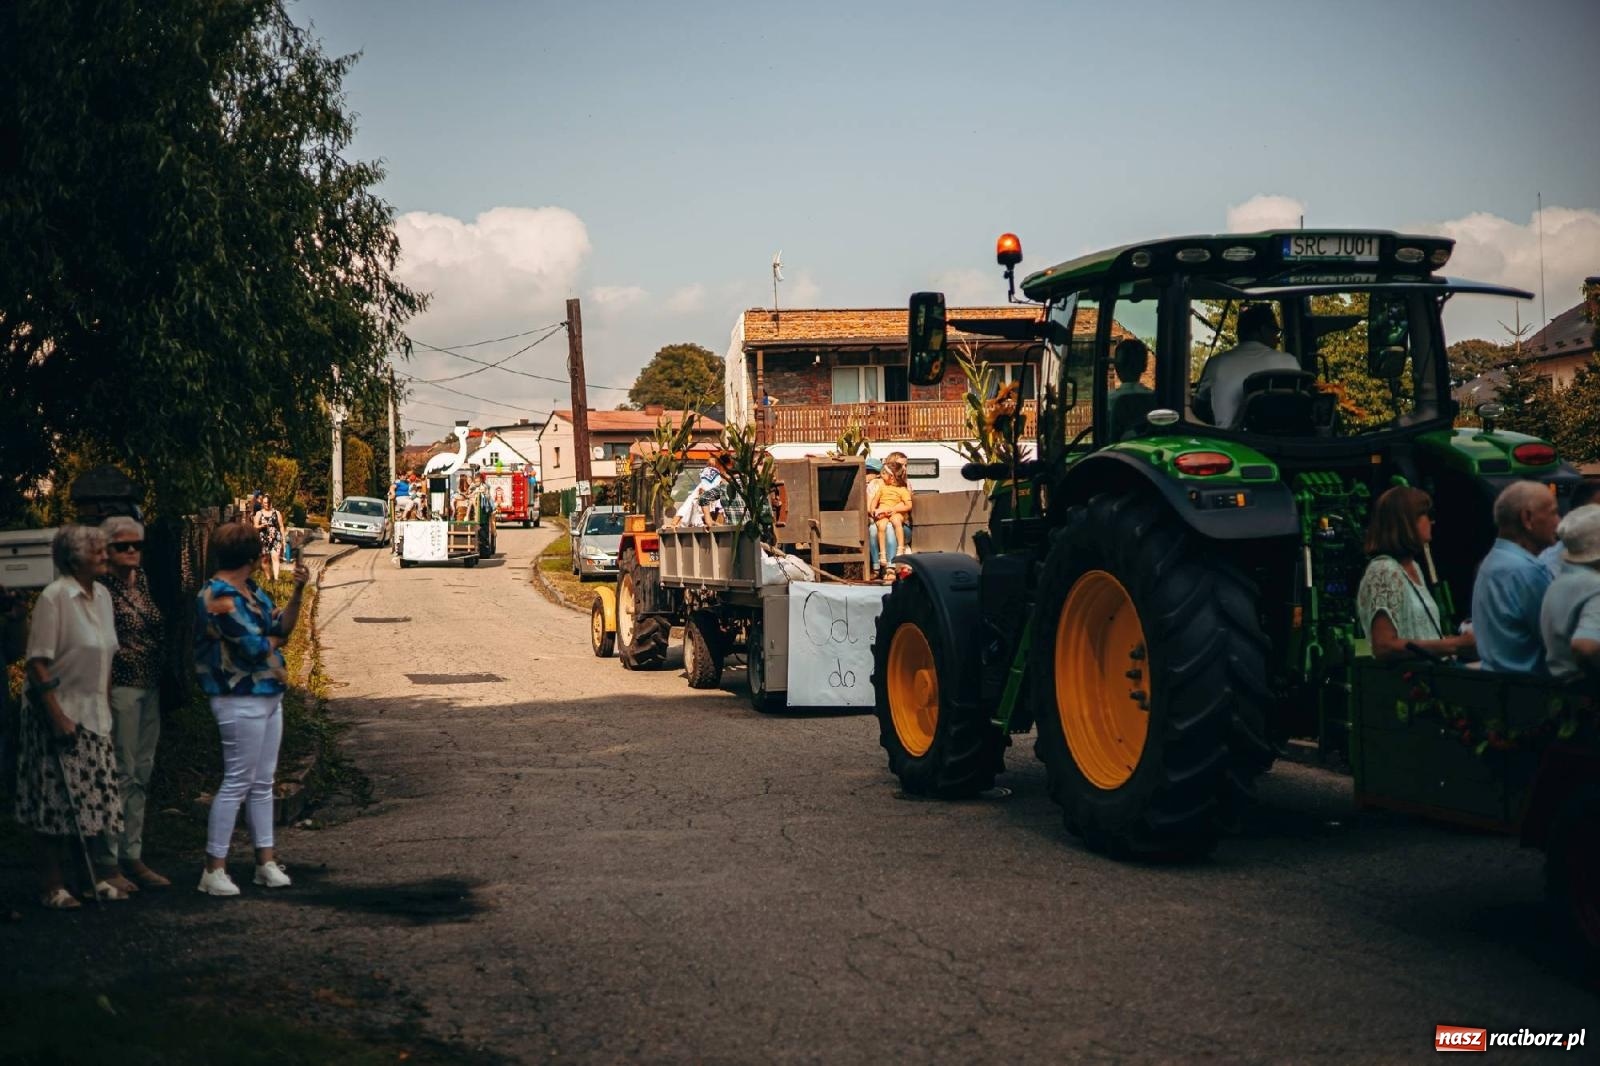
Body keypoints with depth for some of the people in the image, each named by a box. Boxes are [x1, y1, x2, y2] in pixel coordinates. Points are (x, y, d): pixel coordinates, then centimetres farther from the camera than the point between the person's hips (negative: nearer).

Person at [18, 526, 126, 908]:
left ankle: (90, 877, 19)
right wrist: (57, 717, -19)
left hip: (95, 717, 7)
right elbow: (38, 663, -16)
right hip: (60, 715, -7)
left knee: (92, 801, 9)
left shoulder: (102, 595, 8)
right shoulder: (54, 597, -14)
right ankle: (51, 886, 8)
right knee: (58, 803, -2)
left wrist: (106, 707, 13)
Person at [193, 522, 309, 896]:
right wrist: (276, 640, 0)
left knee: (263, 781, 13)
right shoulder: (220, 596, -18)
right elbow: (254, 647, -20)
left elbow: (283, 626, 12)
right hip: (241, 700, -9)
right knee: (238, 782, -6)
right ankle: (214, 869, 1)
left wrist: (298, 591, 2)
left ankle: (266, 861, 19)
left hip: (268, 696, 9)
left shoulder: (251, 589, 12)